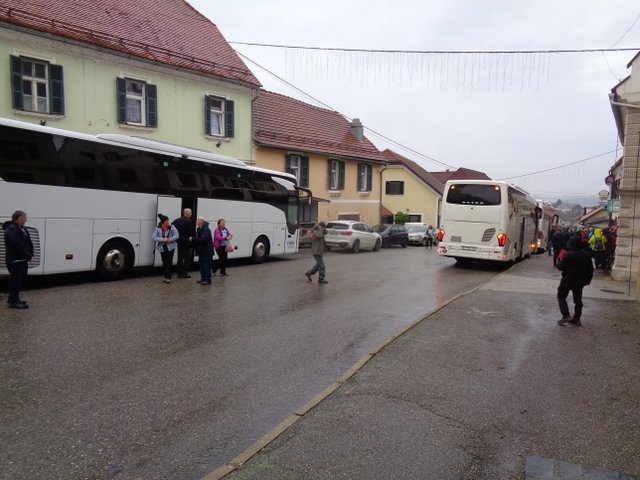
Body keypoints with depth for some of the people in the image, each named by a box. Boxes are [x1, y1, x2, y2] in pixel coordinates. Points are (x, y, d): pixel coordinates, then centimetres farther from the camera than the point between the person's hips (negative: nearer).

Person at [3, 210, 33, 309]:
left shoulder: (21, 229, 14)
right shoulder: (12, 230, -18)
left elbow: (28, 243, 11)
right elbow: (19, 246, -24)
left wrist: (30, 254, -2)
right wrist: (29, 256, -15)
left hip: (22, 259, 10)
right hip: (15, 260, -10)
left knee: (21, 279, 17)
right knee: (16, 280, -4)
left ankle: (13, 299, 29)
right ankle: (14, 301, 4)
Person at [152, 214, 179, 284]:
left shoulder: (171, 227, -7)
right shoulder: (157, 228, -5)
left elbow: (177, 235, -10)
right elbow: (154, 238, -10)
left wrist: (169, 240, -21)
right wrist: (162, 239, -24)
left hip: (170, 247, -2)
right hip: (162, 248, 2)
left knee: (169, 262, -6)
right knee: (164, 262, 10)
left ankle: (168, 277, -3)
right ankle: (165, 276, 21)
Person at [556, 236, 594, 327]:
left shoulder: (568, 255, -18)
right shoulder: (586, 255, 2)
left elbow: (561, 267, -15)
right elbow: (590, 269, 8)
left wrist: (560, 261, 4)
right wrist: (587, 280, 17)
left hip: (568, 280, -6)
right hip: (580, 281, 6)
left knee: (561, 296, 6)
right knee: (578, 299, 12)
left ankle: (566, 316, -6)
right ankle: (576, 319, 15)